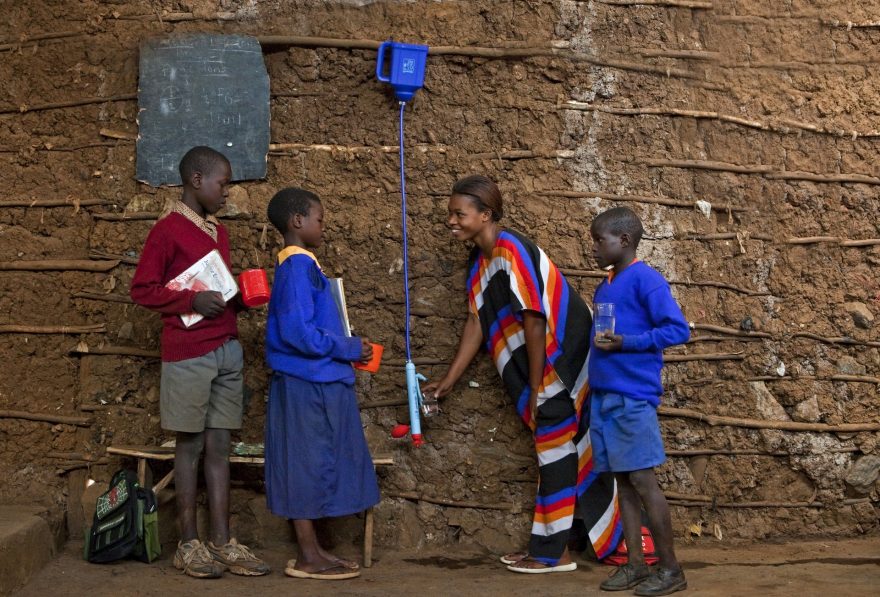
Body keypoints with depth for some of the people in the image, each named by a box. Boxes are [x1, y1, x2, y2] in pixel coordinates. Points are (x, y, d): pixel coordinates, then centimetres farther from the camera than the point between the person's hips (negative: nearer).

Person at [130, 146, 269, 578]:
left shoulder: (218, 232, 16)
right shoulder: (168, 230, -6)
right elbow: (142, 289, -7)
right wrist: (190, 301, -18)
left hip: (227, 350, 6)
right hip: (188, 354, -6)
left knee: (219, 445, 6)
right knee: (190, 446, 1)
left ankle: (221, 543, 9)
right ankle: (188, 545, 10)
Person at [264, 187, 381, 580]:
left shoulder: (298, 264, 15)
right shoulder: (299, 266, -16)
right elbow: (299, 331, -23)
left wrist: (347, 348, 10)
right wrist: (350, 349, -13)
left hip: (315, 382, 10)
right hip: (309, 384, -10)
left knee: (315, 466, 12)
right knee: (309, 464, -3)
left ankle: (311, 550, 19)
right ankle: (308, 558, 5)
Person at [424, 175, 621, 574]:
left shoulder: (510, 250, -20)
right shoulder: (479, 260, 8)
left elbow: (534, 321, -22)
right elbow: (477, 322, 12)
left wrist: (536, 387, -17)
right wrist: (449, 380, 12)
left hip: (561, 362, -9)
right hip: (540, 367, 9)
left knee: (556, 450, -2)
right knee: (552, 450, 13)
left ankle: (553, 552, 5)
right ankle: (547, 545, 22)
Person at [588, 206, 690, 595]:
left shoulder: (645, 279, -9)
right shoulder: (604, 288, 16)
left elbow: (678, 329, -14)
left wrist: (626, 342, -19)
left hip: (633, 396, -8)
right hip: (603, 396, 8)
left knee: (642, 480, -5)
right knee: (623, 481, 9)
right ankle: (635, 564, 14)